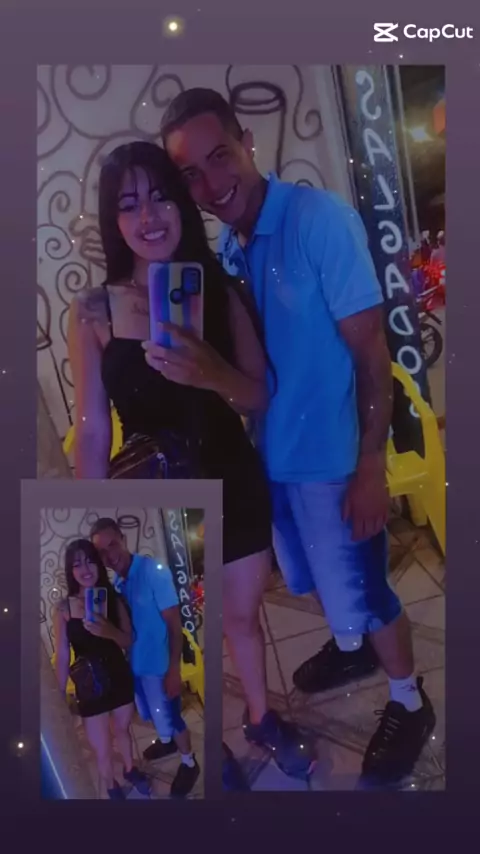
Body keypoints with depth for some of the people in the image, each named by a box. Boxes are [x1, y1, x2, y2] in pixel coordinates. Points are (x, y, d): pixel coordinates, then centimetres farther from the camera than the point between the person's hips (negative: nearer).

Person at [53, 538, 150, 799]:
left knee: (122, 730, 24)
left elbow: (128, 641, -6)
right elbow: (62, 655, -9)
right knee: (102, 750, 7)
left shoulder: (113, 600, -8)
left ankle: (130, 770, 51)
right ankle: (112, 788, 35)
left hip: (119, 678, 2)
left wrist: (110, 632, -27)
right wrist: (61, 695, -8)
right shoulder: (64, 608, -14)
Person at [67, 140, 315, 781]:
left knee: (242, 614, 21)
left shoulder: (220, 291, -7)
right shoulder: (92, 313, -12)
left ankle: (261, 716, 49)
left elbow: (261, 397, -6)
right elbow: (92, 430, -8)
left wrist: (212, 374, -28)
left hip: (232, 484, 2)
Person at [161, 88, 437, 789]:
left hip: (329, 453, -6)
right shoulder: (221, 247, -1)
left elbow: (370, 350, -19)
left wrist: (372, 465, -20)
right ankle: (350, 647, 54)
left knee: (360, 587, 9)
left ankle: (410, 704, 35)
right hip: (270, 448, 6)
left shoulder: (320, 218, -19)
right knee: (316, 577, 26)